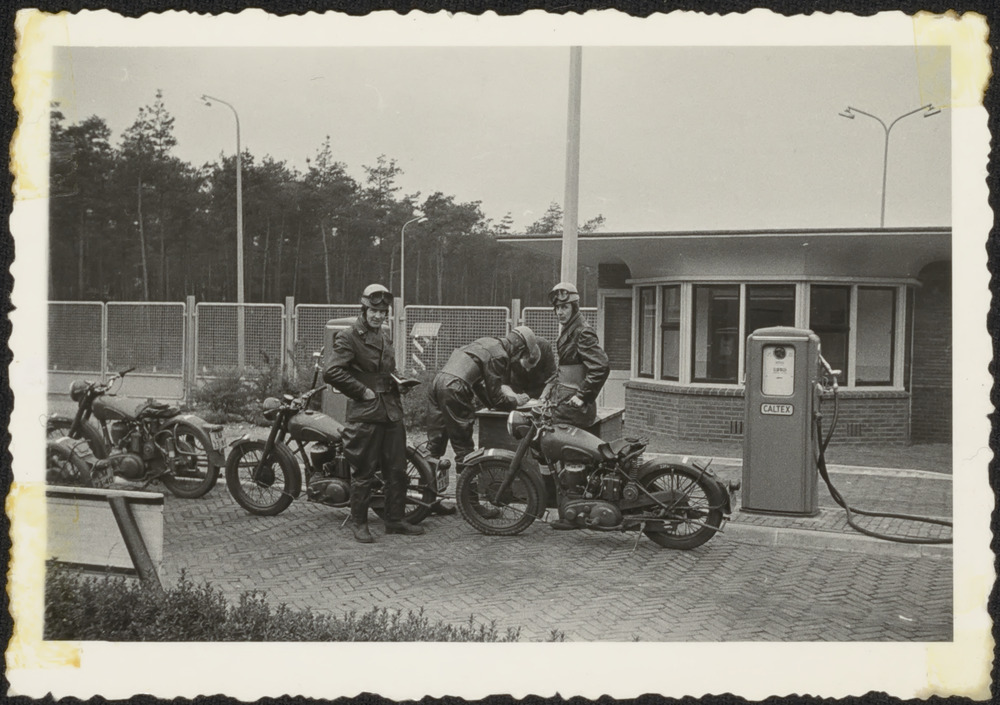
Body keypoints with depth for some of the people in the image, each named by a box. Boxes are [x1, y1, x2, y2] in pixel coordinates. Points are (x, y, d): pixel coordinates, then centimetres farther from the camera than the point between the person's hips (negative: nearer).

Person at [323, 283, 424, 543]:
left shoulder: (385, 337, 19)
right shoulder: (348, 337, -8)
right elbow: (331, 373, -19)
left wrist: (398, 381, 14)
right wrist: (362, 391, -16)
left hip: (392, 412, 8)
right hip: (365, 414, -8)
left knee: (397, 470, 10)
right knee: (364, 472, 0)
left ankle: (395, 520, 21)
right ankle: (359, 523, 12)